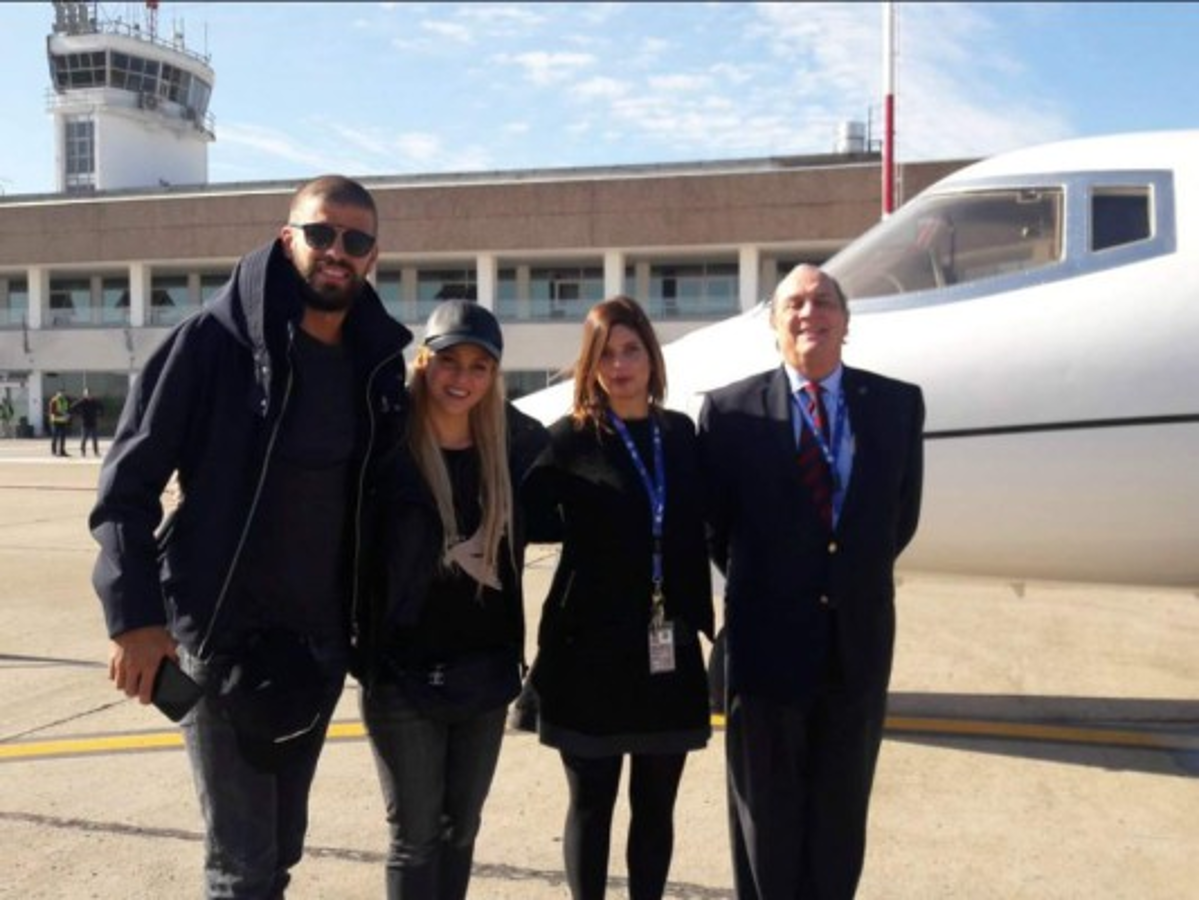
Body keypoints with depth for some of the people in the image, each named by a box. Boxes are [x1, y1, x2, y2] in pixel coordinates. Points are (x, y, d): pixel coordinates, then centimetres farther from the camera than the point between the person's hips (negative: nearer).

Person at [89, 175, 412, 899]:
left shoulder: (377, 362, 4)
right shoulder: (215, 340, -10)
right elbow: (127, 482, -10)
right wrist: (135, 615, -16)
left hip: (320, 645, 5)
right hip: (225, 638, -5)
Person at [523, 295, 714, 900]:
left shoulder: (679, 433, 7)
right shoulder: (570, 439, -4)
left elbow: (694, 534, 8)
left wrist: (700, 620, 5)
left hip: (668, 649, 3)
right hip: (591, 647, -3)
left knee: (655, 804, 13)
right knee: (592, 802, 9)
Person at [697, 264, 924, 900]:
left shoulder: (898, 403, 1)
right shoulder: (730, 411, -6)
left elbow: (902, 513, 9)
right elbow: (714, 523, 2)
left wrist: (858, 579, 7)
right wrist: (754, 587, 6)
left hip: (860, 637, 2)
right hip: (767, 636, -2)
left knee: (841, 807, 16)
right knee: (766, 810, 14)